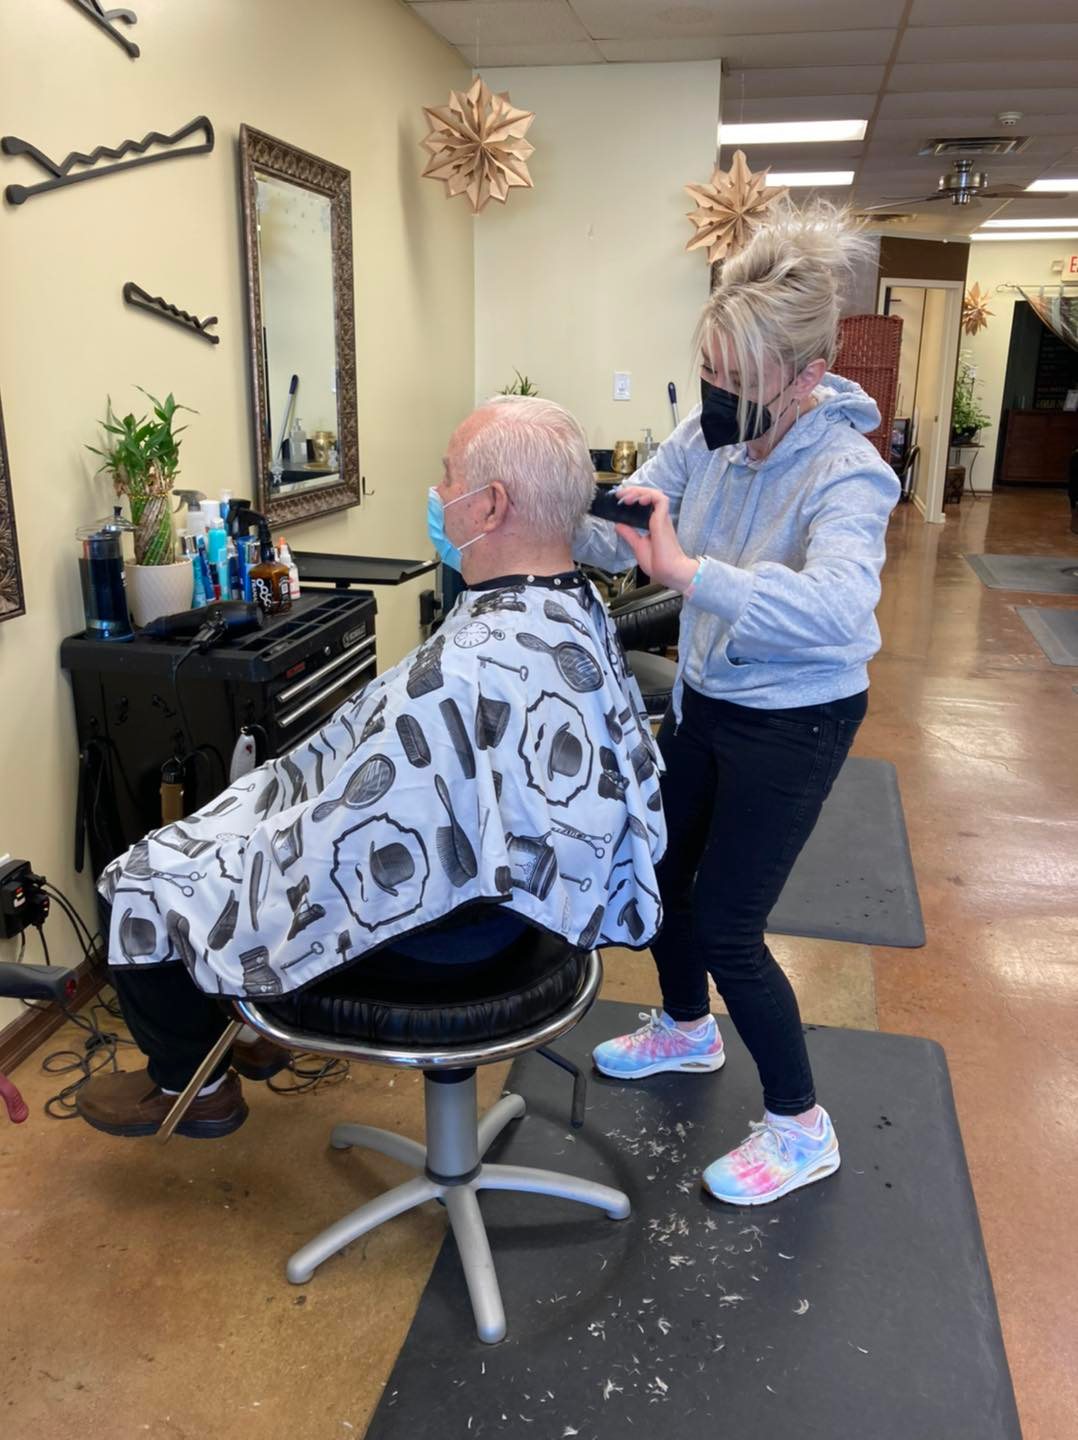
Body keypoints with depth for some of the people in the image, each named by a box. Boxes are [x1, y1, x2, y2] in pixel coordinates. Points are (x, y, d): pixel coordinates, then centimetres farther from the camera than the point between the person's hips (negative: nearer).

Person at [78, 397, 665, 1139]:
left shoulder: (469, 670, -37)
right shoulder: (578, 604, -6)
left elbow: (346, 846, -27)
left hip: (432, 919, -9)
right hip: (503, 869, 9)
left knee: (146, 878, 7)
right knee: (262, 802, 27)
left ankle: (191, 1086, 31)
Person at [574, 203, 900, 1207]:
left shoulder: (847, 475, -26)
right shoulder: (709, 435, -8)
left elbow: (837, 605, -44)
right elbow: (621, 537, -9)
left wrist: (689, 570, -52)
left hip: (791, 721, -7)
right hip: (704, 696, 7)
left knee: (726, 928, -1)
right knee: (660, 870, 20)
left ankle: (800, 1129, 23)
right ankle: (686, 1030, 49)